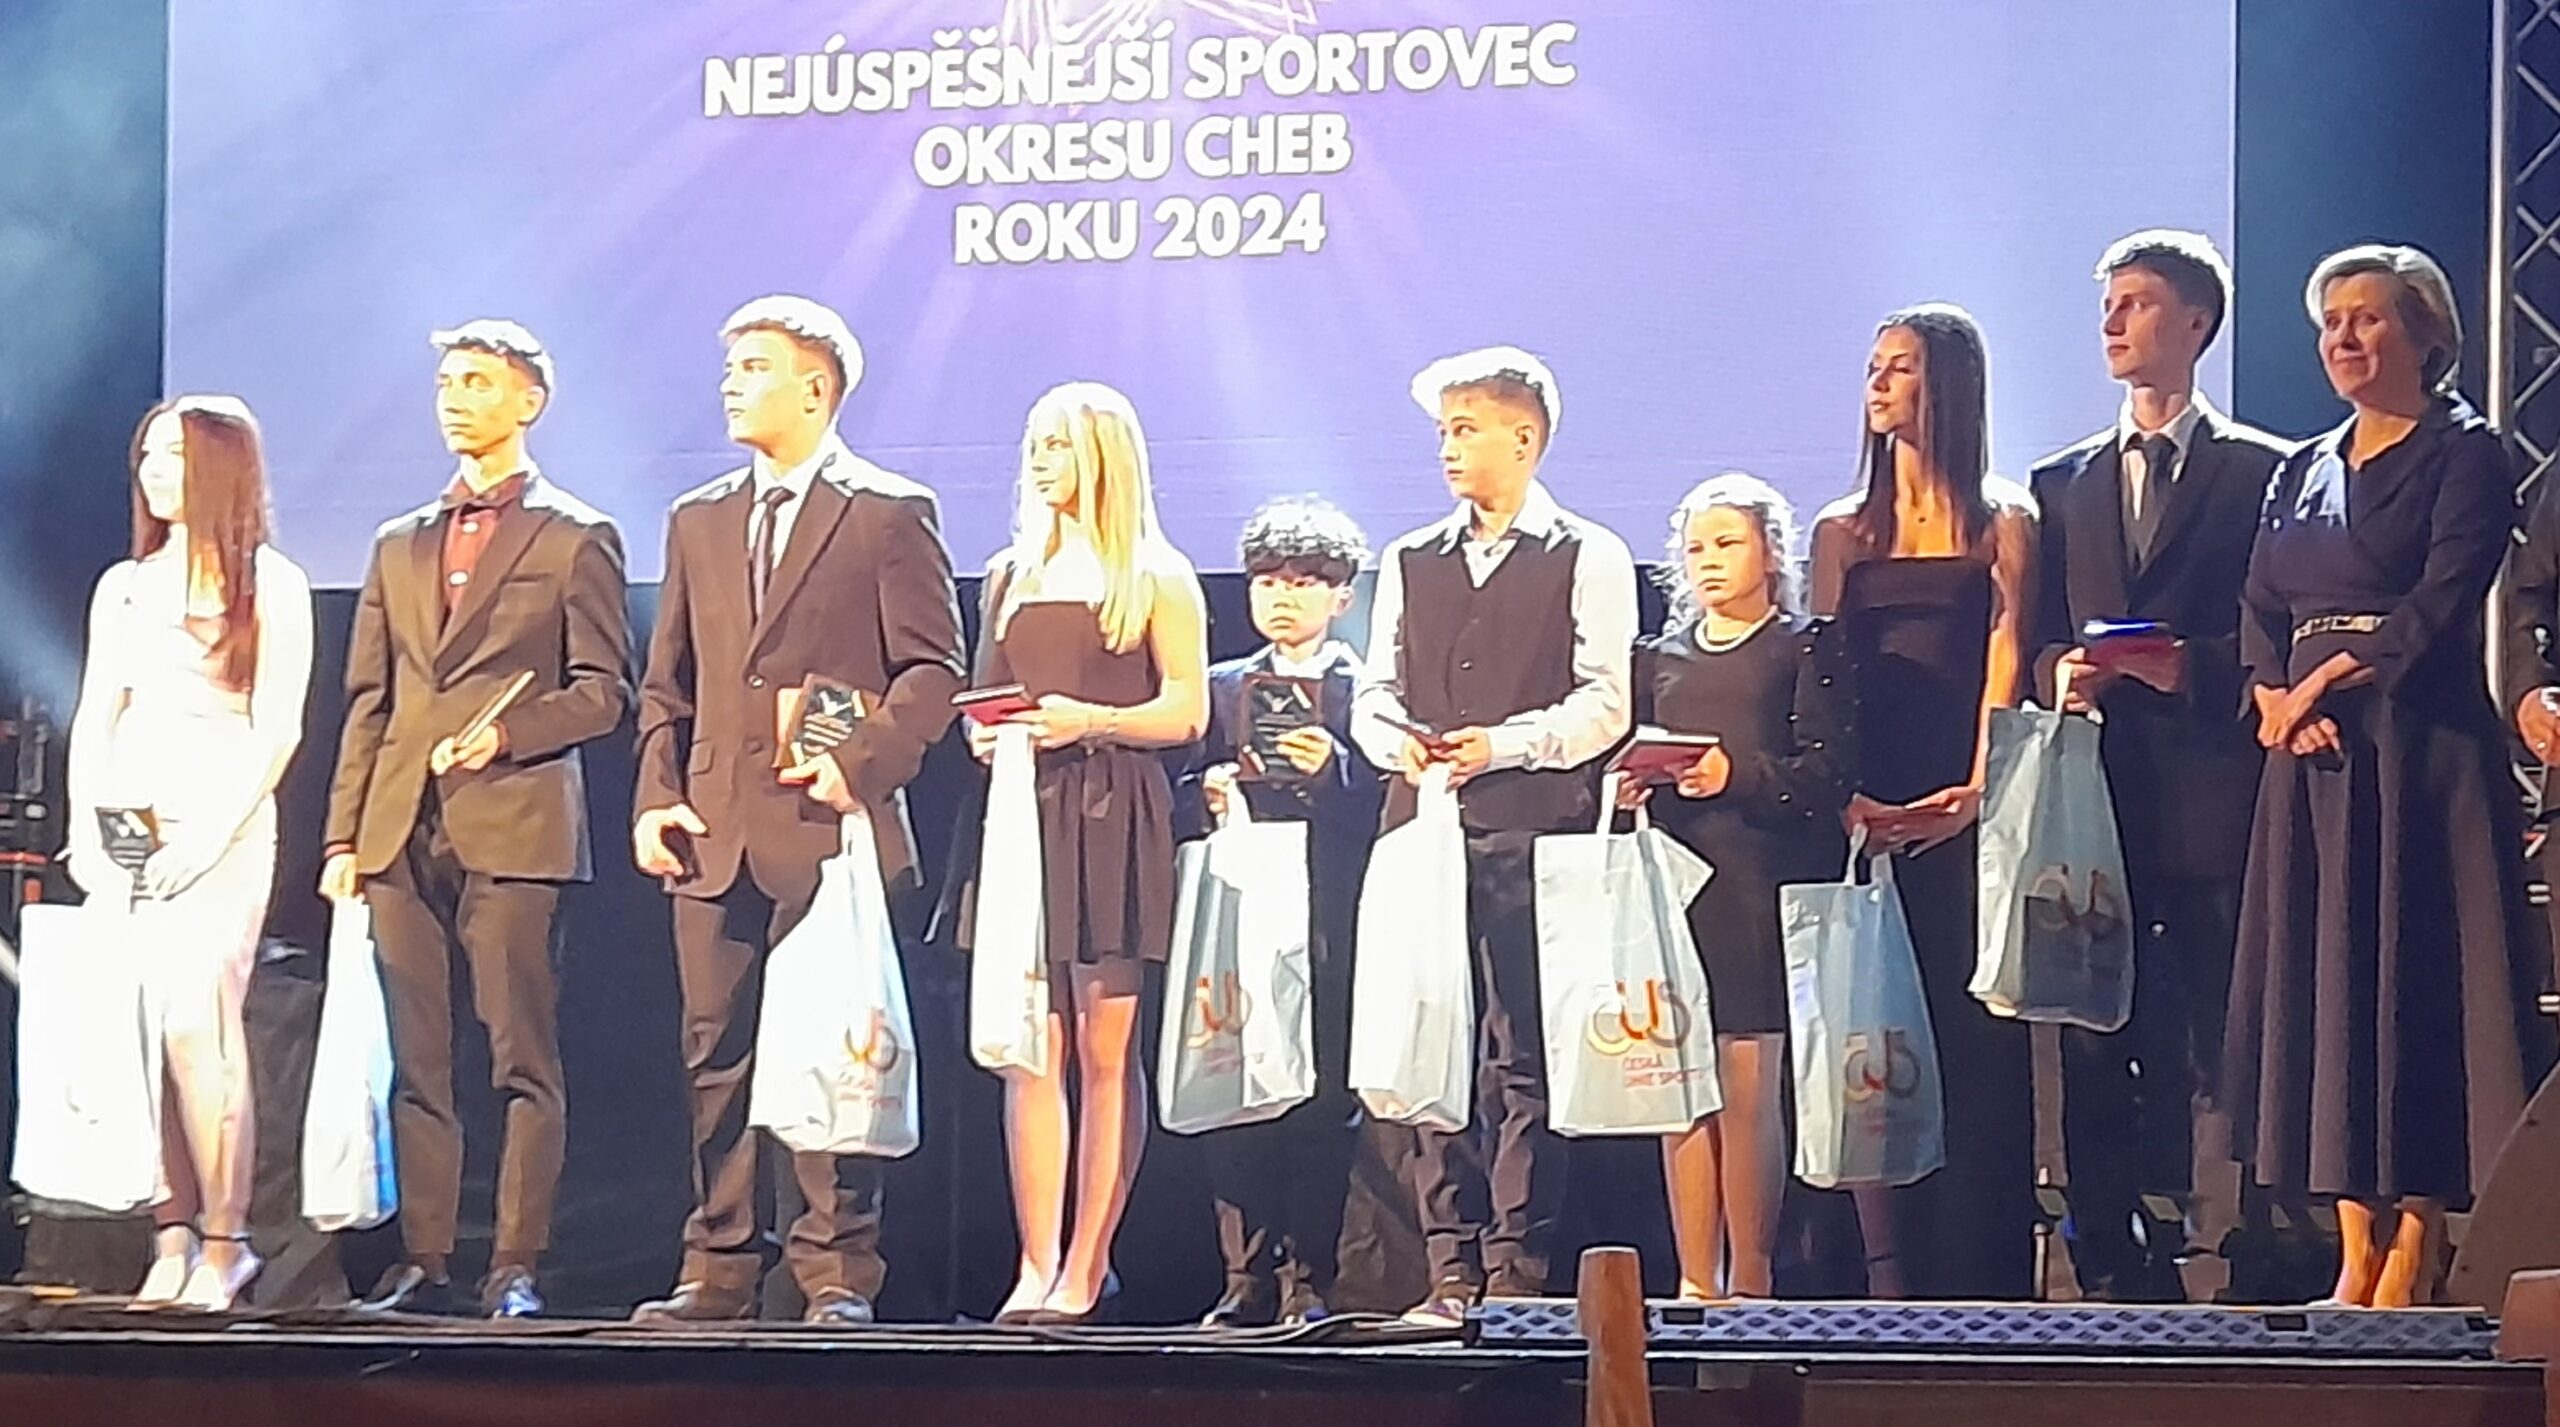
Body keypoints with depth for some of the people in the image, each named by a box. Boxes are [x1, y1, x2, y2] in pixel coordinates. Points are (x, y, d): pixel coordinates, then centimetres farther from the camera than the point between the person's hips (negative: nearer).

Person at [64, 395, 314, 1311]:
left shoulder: (269, 583, 3)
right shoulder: (123, 586, 18)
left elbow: (276, 730, -4)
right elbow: (94, 720, 15)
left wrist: (213, 837, -12)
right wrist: (85, 831, 2)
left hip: (221, 824, -5)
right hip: (128, 823, 5)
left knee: (196, 1024, -16)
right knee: (135, 1031, -3)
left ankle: (223, 1242, -11)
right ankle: (172, 1236, -1)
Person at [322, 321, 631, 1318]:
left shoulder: (577, 540, 6)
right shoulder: (400, 546, 20)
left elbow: (603, 691, 0)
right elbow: (367, 702, 18)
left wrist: (506, 734, -15)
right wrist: (344, 833, 10)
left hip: (515, 826, -5)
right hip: (403, 833, 5)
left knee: (522, 1060, -6)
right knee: (417, 1064, 4)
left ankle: (517, 1267, -5)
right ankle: (422, 1263, 7)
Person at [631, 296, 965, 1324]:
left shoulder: (891, 515, 1)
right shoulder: (697, 520, 18)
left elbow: (932, 672, -3)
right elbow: (668, 683, 18)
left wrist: (861, 765, -16)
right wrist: (656, 796, 5)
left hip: (831, 832, -5)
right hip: (715, 835, 5)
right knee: (716, 1056, 5)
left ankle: (836, 1273, 1)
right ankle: (719, 1269, 11)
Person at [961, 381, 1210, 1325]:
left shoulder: (1157, 579, 4)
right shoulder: (1010, 575, 18)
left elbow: (1187, 713, -2)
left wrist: (1091, 721, -16)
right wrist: (985, 735, 1)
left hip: (1114, 820, -4)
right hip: (1021, 815, 4)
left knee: (1106, 1051, -3)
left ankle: (1086, 1270, 0)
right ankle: (1035, 1267, -3)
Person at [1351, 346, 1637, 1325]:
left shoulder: (1588, 560, 5)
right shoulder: (1410, 563, 19)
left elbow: (1604, 703, -3)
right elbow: (1375, 693, 17)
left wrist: (1503, 744, -16)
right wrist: (1397, 740, -5)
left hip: (1535, 834, -5)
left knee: (1526, 1056, -6)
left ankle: (1519, 1272, -4)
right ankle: (1451, 1272, 4)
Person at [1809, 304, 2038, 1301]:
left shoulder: (2002, 523, 6)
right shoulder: (1843, 534, 17)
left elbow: (2005, 659, -4)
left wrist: (1976, 792, -18)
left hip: (1964, 817, -3)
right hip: (1867, 818, 3)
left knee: (1974, 1039, -5)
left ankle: (1979, 1283, -4)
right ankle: (1893, 1281, 1)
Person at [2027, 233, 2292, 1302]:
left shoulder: (2262, 471, 5)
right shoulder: (2061, 482, 20)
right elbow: (2036, 638, 17)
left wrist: (2188, 666, -15)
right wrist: (2058, 672, -4)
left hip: (2210, 801, -4)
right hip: (2094, 798, 4)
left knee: (2222, 1045, -5)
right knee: (2094, 1050, 2)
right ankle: (2112, 1273, 6)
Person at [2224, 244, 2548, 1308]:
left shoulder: (2465, 455, -1)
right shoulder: (2300, 473, 19)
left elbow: (2441, 603, -13)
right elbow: (2260, 613, 10)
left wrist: (2326, 682, -13)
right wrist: (2276, 697, -9)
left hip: (2421, 752, -7)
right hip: (2312, 763, 7)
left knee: (2415, 978, -8)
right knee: (2319, 983, 2)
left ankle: (2415, 1258, -7)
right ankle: (2357, 1253, 5)